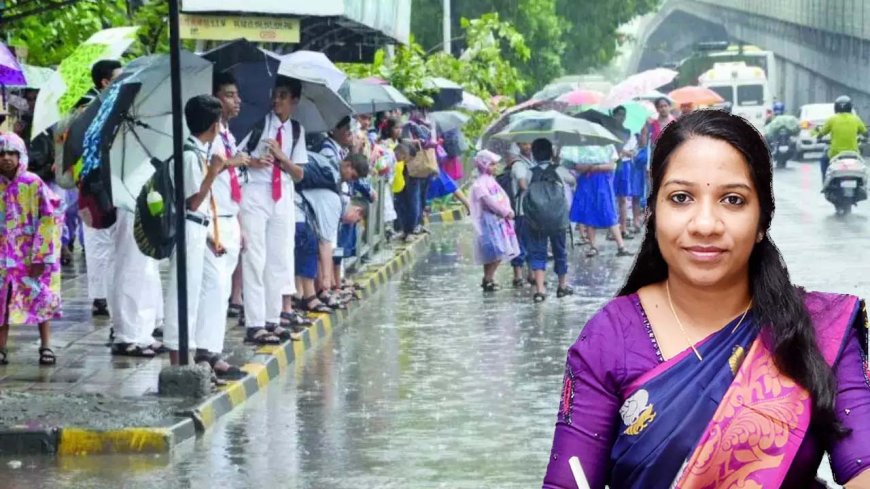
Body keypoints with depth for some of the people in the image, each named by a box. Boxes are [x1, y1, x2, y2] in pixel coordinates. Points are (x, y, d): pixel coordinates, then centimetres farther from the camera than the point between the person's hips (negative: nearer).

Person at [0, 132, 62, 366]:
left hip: (33, 257, -3)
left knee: (41, 300, 2)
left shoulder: (34, 184, -10)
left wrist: (40, 257, -13)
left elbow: (50, 220, -10)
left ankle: (46, 347, 10)